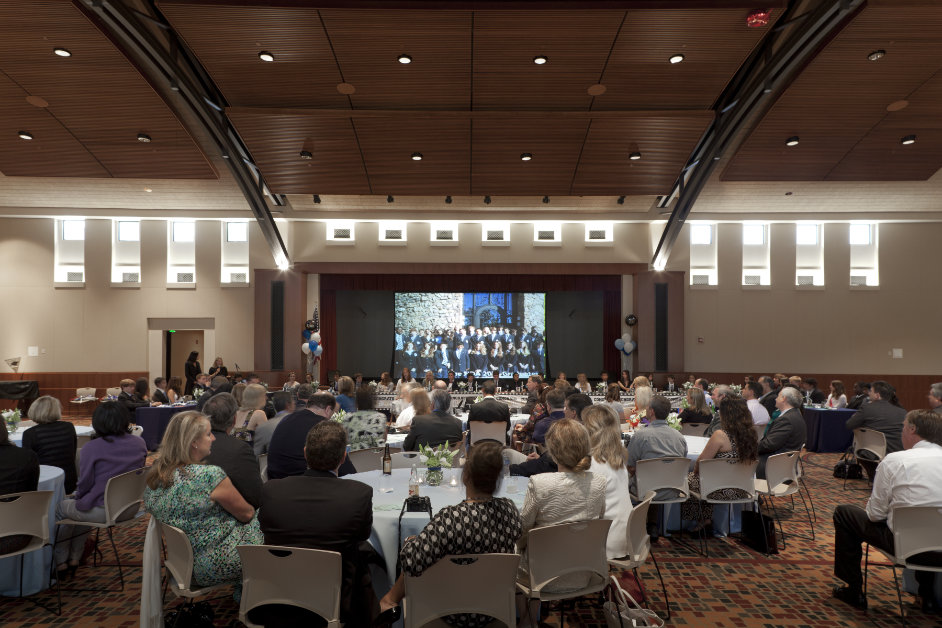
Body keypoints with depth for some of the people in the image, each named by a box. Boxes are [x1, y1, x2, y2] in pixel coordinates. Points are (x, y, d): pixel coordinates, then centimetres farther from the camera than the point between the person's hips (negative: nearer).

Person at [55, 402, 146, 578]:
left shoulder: (92, 448, -18)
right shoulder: (139, 443, -4)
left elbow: (85, 484, -12)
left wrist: (78, 495, 12)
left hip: (103, 511, -6)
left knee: (60, 508, 23)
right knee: (84, 506, 32)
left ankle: (60, 562, 38)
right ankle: (74, 559, 40)